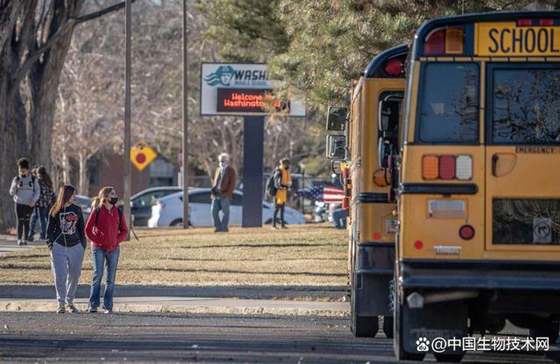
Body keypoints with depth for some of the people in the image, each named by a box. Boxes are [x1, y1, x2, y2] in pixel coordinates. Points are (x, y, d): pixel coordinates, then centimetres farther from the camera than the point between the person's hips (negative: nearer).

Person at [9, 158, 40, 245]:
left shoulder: (33, 179, 4)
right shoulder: (17, 179, 3)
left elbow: (37, 191, 5)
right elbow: (12, 193, 3)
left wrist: (33, 200, -10)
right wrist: (14, 186, -18)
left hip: (29, 204, 0)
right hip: (19, 204, 0)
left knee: (27, 222, 2)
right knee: (20, 222, -5)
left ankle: (25, 239, 7)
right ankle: (19, 239, -2)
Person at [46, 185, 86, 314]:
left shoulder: (77, 210, 9)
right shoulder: (55, 211, 2)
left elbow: (81, 229, 14)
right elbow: (50, 229, 6)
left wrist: (83, 245, 8)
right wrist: (50, 244, -4)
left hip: (76, 247, 3)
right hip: (59, 247, -3)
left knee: (74, 276, 6)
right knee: (60, 276, -9)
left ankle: (70, 302, 18)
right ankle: (61, 304, -10)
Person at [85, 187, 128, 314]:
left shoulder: (118, 212, 7)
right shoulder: (97, 211, -3)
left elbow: (124, 230, 14)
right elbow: (88, 230, -1)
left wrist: (117, 240, 0)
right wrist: (97, 240, -8)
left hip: (113, 249, 4)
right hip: (99, 248, -4)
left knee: (111, 278, 3)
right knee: (98, 275, -10)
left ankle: (108, 306, 8)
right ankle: (93, 305, -5)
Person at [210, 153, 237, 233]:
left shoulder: (231, 171, 0)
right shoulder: (218, 170, 19)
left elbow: (233, 183, -7)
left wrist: (227, 193, -14)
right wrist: (213, 192, 10)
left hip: (225, 195, -6)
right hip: (216, 194, 6)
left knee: (225, 211, -4)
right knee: (214, 211, 0)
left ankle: (224, 227, 0)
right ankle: (218, 227, 7)